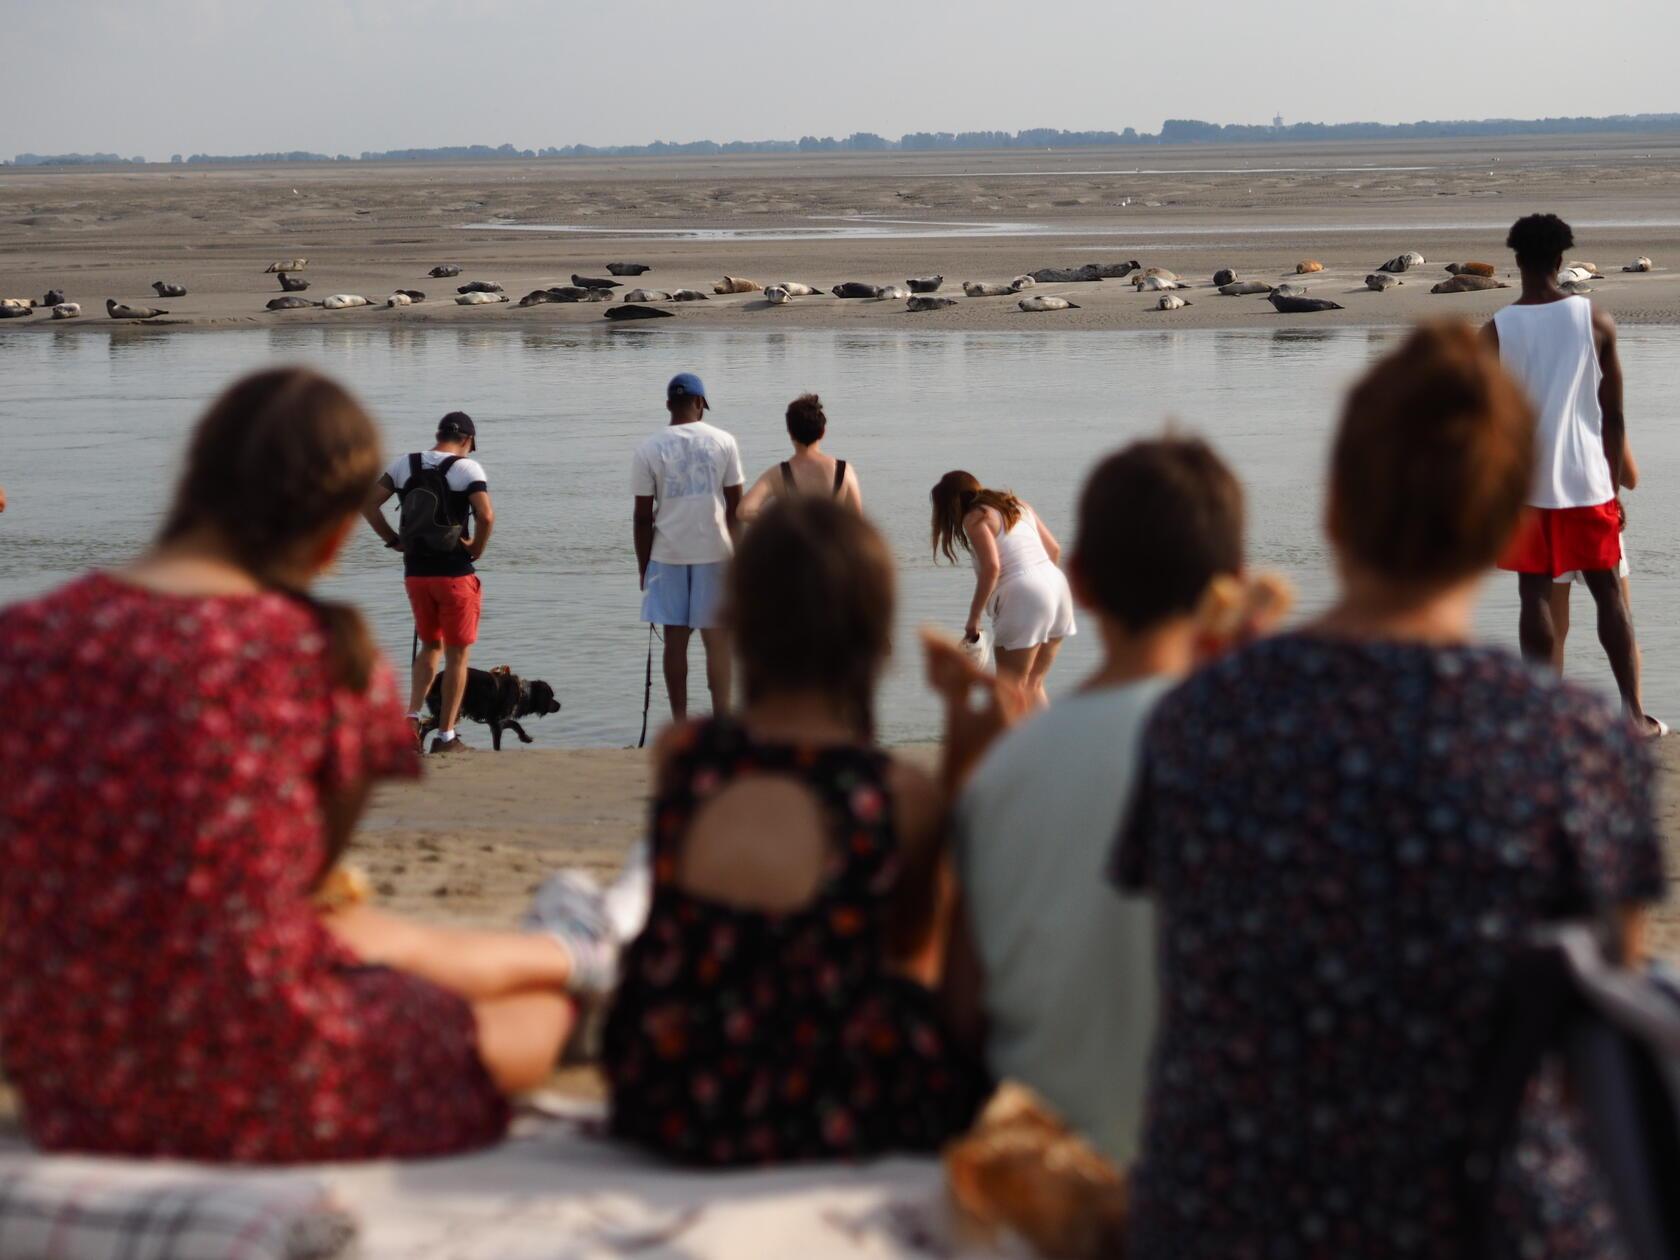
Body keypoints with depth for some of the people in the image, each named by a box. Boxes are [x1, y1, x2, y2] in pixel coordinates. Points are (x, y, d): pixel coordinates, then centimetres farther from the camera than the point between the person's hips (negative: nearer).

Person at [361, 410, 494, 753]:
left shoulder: (405, 465, 6)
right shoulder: (467, 468, -9)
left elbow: (368, 502, 3)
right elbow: (486, 515, -22)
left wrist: (394, 540, 7)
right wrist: (478, 549, -6)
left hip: (415, 571, 5)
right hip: (455, 573, -5)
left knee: (430, 645, 21)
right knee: (458, 654, 6)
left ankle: (413, 716, 5)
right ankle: (446, 736, 6)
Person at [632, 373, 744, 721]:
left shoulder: (649, 450, -1)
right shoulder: (723, 443, 0)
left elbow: (643, 516, -1)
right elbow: (736, 506, 2)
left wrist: (643, 567, 7)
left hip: (667, 553, 0)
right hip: (715, 551, 0)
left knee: (675, 640, 5)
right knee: (717, 639, 3)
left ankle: (679, 722, 8)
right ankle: (722, 718, 0)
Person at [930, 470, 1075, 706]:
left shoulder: (975, 518, -2)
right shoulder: (1019, 505, 21)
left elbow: (991, 567, -14)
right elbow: (1054, 549, 20)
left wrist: (973, 617, -9)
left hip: (1023, 598, -8)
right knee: (1033, 685, 16)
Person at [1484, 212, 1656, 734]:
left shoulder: (1496, 331, -5)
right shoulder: (1597, 322, -3)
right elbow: (1613, 416, 0)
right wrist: (1613, 486, 9)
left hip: (1524, 484, -1)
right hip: (1587, 481, 1)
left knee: (1535, 595, 5)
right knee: (1608, 593, 6)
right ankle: (1633, 711, 4)